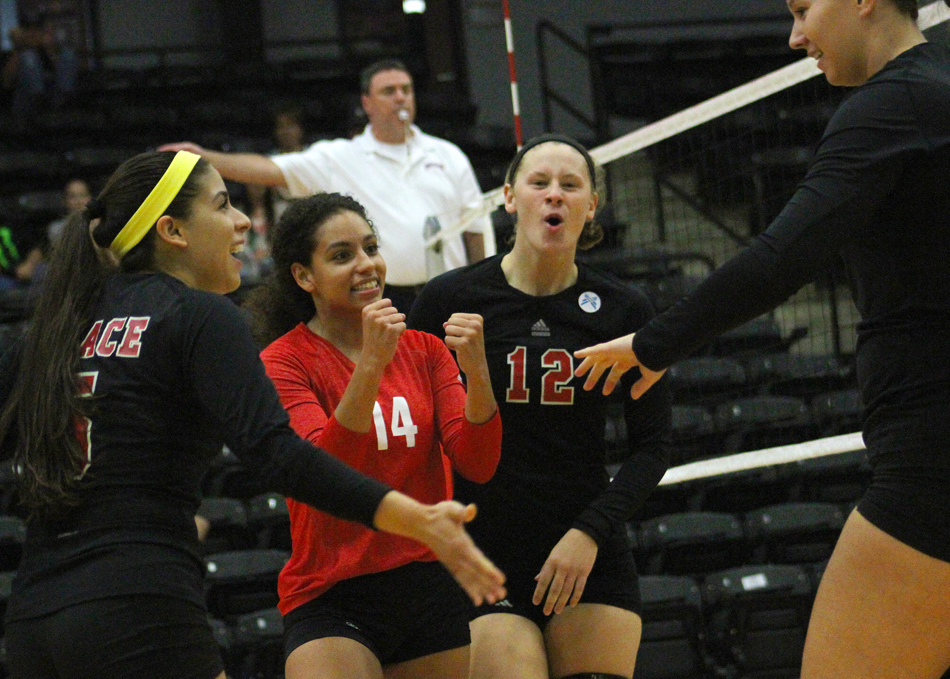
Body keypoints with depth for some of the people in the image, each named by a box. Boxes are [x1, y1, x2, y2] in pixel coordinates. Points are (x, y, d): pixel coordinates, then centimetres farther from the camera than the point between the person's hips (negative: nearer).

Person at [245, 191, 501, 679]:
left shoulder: (425, 350, 9)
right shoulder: (283, 363, -4)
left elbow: (477, 466, -1)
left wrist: (475, 370, -17)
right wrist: (371, 364, -29)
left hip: (433, 589, 5)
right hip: (332, 600, -5)